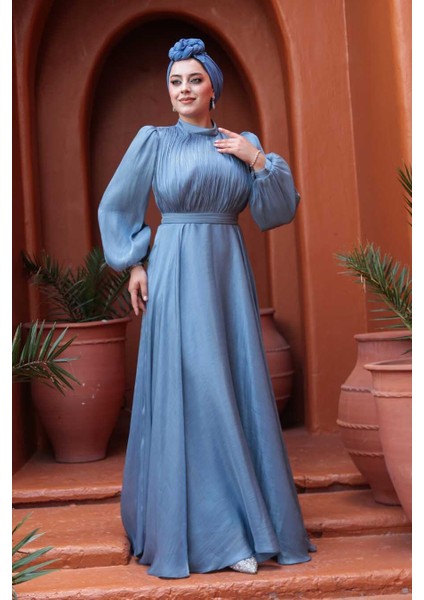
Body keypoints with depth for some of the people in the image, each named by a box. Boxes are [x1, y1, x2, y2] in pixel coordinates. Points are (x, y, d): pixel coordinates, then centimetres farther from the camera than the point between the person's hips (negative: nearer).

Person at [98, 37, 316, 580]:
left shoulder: (241, 143, 11)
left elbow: (279, 210, 6)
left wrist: (258, 160, -6)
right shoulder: (154, 141, 3)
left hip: (229, 273, 3)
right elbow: (116, 207, 7)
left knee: (240, 388, 3)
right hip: (176, 275, -3)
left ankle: (248, 519, 15)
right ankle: (212, 533, 3)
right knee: (191, 393, -5)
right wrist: (135, 266, 0)